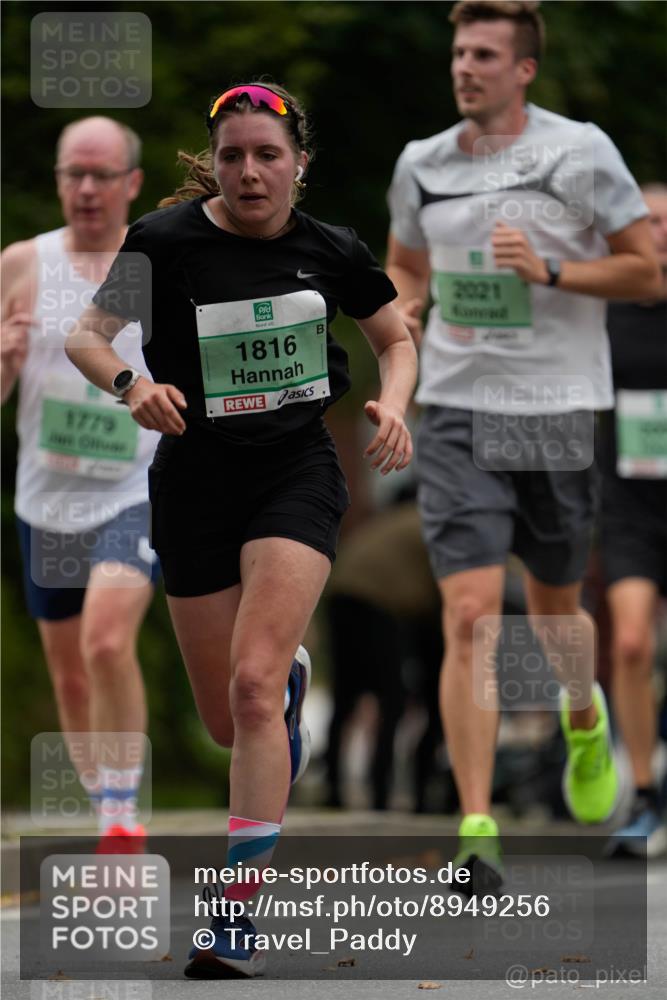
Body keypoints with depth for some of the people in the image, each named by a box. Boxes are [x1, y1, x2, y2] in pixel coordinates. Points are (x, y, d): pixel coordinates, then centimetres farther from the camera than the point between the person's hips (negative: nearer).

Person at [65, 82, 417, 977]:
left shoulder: (332, 251, -3)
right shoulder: (165, 241, -10)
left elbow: (397, 338, 13)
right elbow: (85, 336, -6)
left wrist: (393, 403, -8)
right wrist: (131, 383, -27)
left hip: (298, 473, -1)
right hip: (197, 477, 1)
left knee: (253, 686, -21)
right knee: (226, 723, 10)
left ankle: (237, 916, -19)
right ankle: (294, 674, 51)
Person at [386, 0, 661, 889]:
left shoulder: (579, 152, -5)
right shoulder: (421, 164, 6)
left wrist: (549, 270, -16)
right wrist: (400, 311, 1)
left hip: (556, 411, -1)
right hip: (455, 414, 1)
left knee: (553, 605, 15)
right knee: (470, 616, -12)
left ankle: (585, 720, 51)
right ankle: (477, 831, -14)